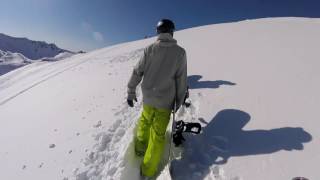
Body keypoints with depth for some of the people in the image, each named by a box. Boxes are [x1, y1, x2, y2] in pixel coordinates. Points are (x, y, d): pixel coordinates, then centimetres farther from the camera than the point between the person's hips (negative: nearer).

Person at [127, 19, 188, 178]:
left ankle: (140, 147, 46)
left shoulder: (149, 49, -3)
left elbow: (137, 72, -1)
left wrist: (131, 92, 9)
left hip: (148, 98, 2)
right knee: (158, 135, 10)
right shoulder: (180, 52, -5)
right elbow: (181, 80, -5)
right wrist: (179, 101, 5)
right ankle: (149, 170, 24)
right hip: (165, 101, -2)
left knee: (145, 121, 29)